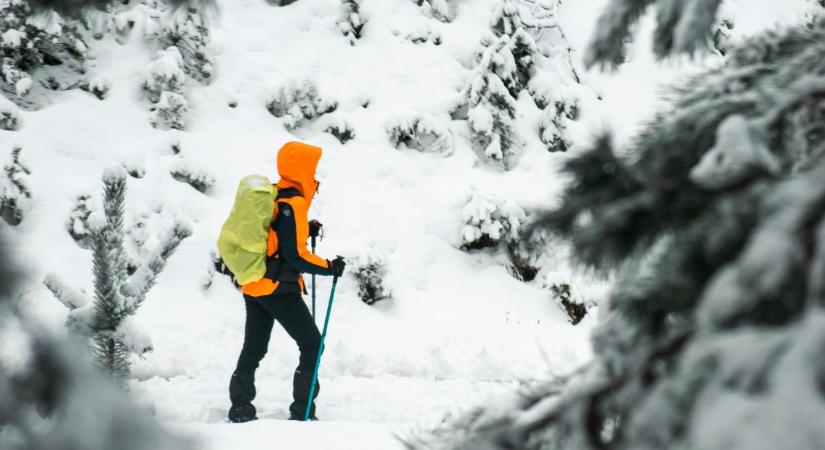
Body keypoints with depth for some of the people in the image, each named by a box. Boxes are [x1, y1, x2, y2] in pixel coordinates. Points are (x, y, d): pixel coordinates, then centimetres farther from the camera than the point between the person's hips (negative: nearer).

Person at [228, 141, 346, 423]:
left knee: (253, 347, 17)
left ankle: (240, 411, 21)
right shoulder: (292, 204, -18)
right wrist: (329, 267, -12)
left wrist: (304, 230, 10)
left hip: (253, 284, 9)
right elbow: (295, 256, -21)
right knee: (312, 345, 0)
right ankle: (302, 413, -1)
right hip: (278, 288, -9)